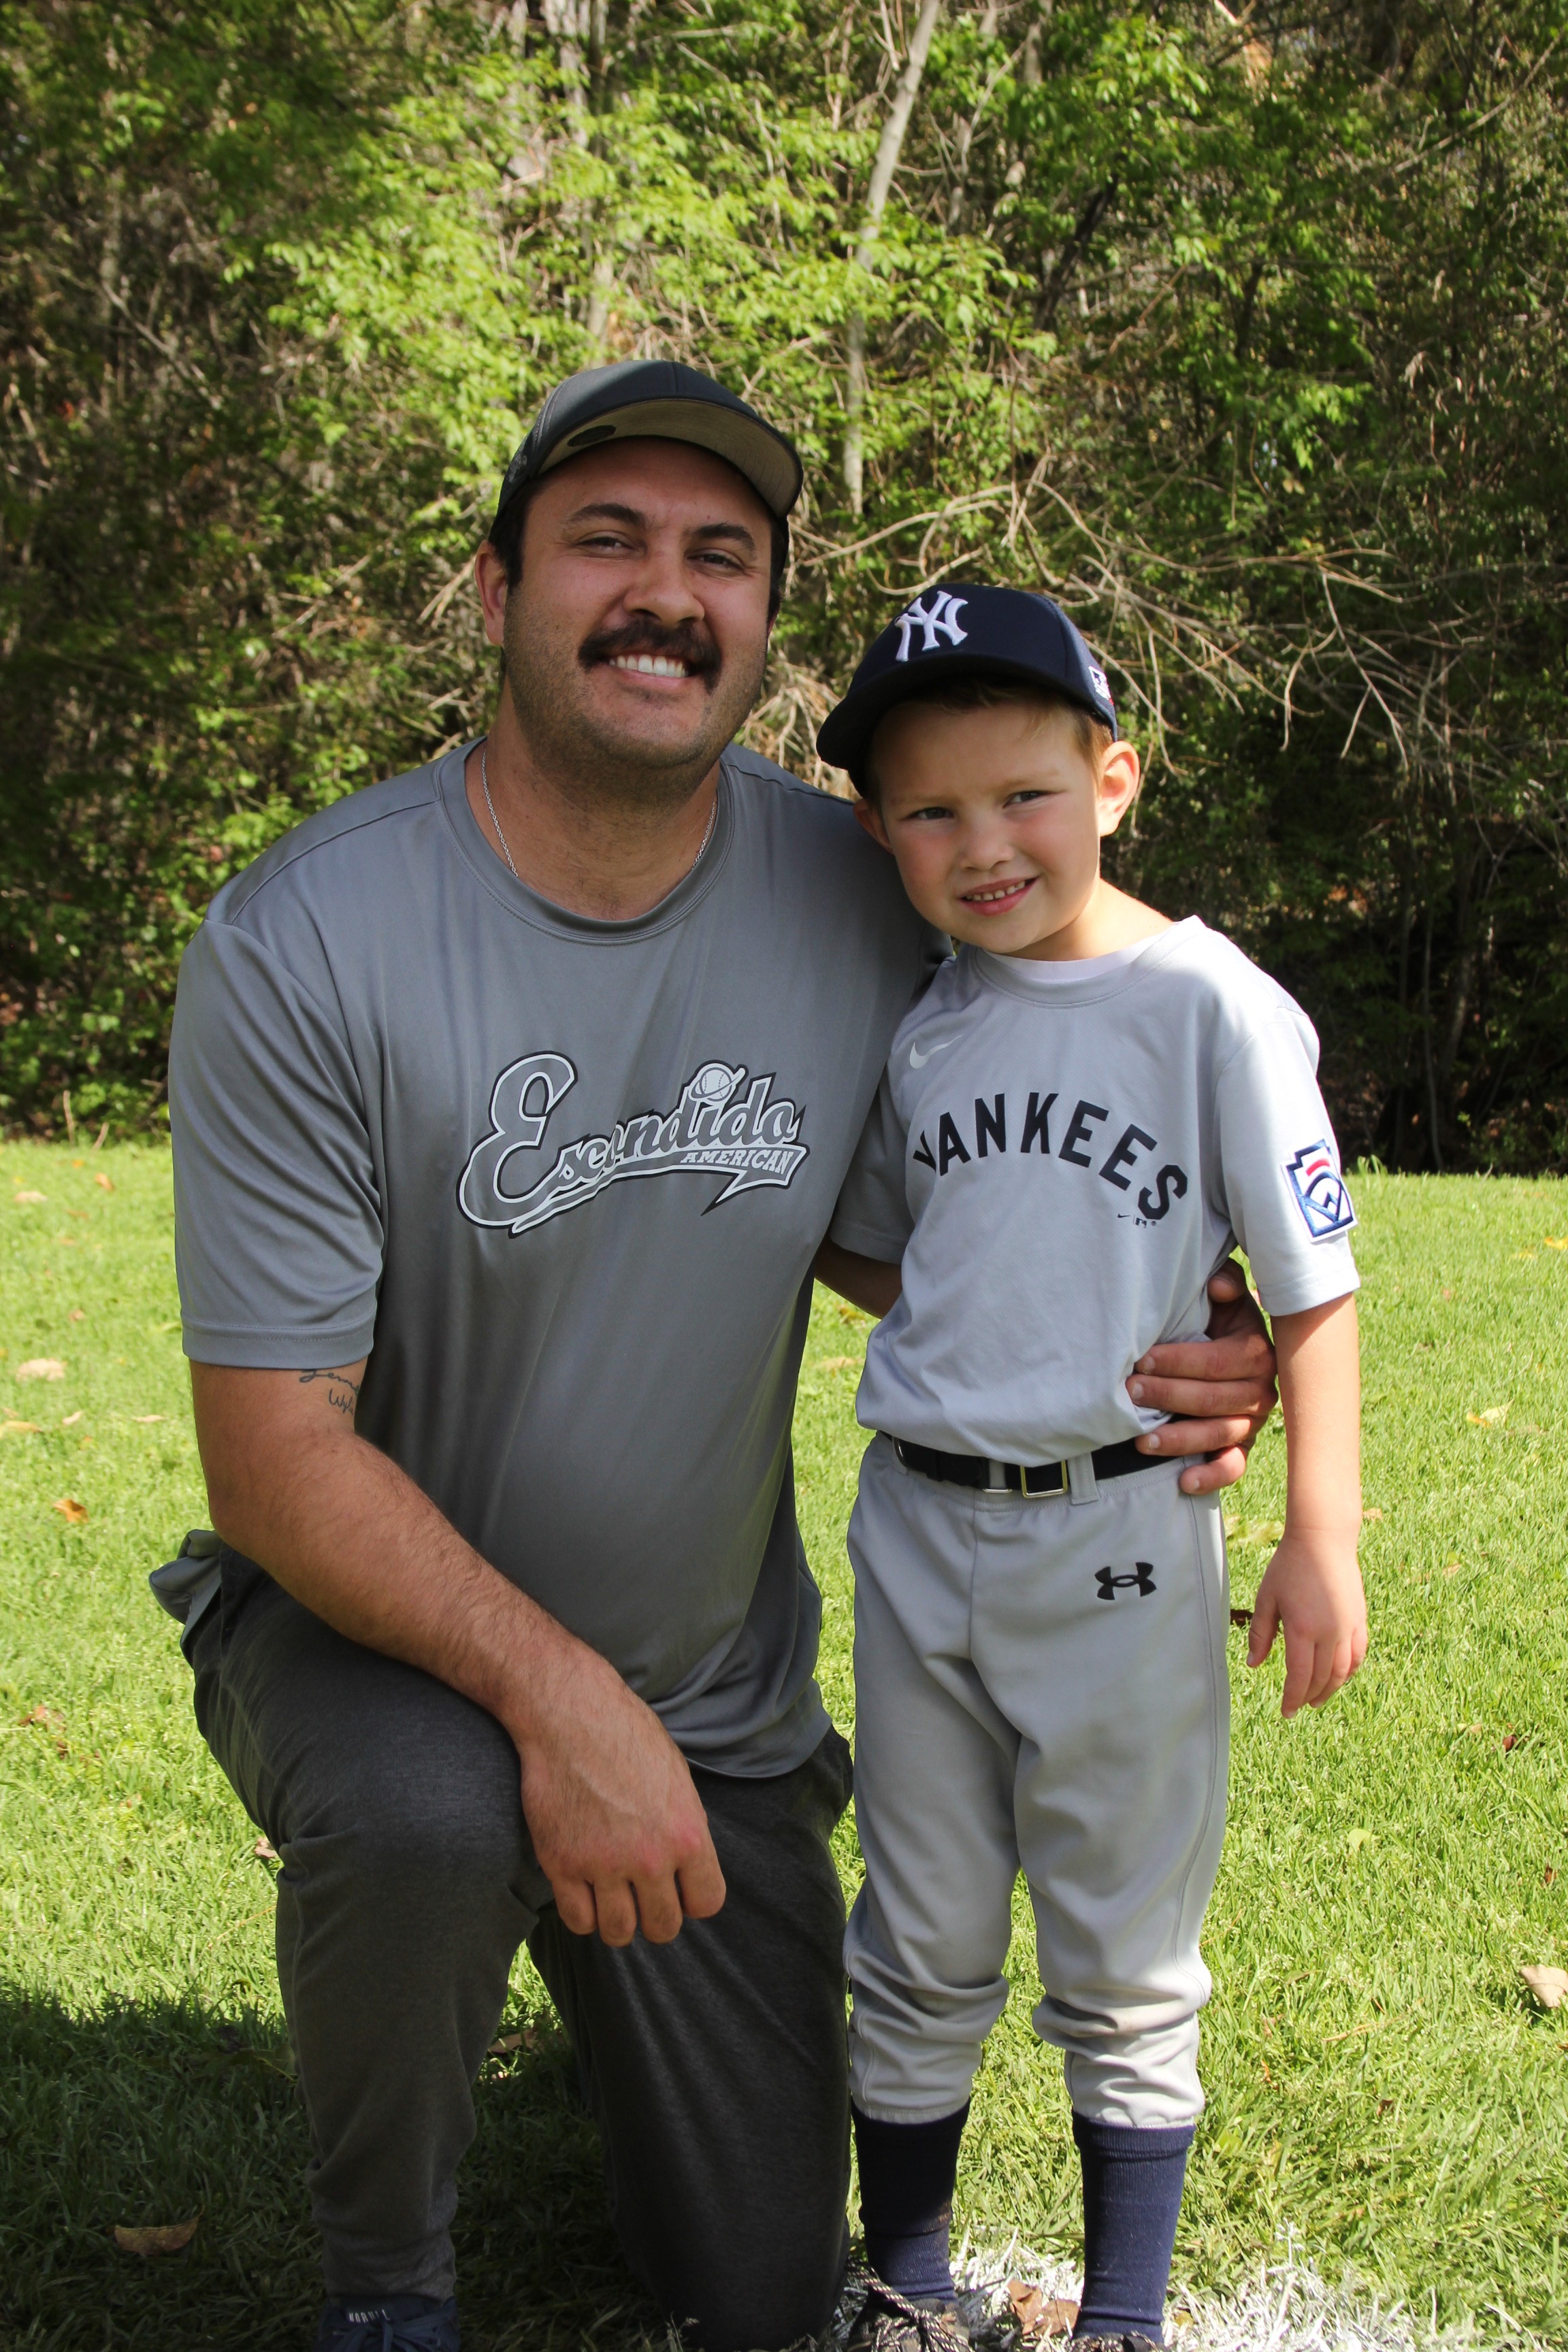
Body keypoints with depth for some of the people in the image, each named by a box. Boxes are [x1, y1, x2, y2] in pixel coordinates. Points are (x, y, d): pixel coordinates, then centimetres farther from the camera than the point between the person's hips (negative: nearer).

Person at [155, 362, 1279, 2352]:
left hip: (719, 1695, 4)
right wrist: (556, 1698, -34)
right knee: (428, 1814, -39)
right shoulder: (299, 946, -23)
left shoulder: (863, 901, -11)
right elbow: (274, 1453, -22)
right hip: (371, 1626, -3)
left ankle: (609, 2014, 43)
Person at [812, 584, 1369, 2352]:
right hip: (919, 1533, 4)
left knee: (1124, 1964, 9)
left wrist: (1322, 1537, -11)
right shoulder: (913, 1027, 3)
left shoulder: (1210, 1007, -11)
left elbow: (1310, 1286, -9)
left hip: (1121, 1542, -4)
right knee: (921, 1952, 14)